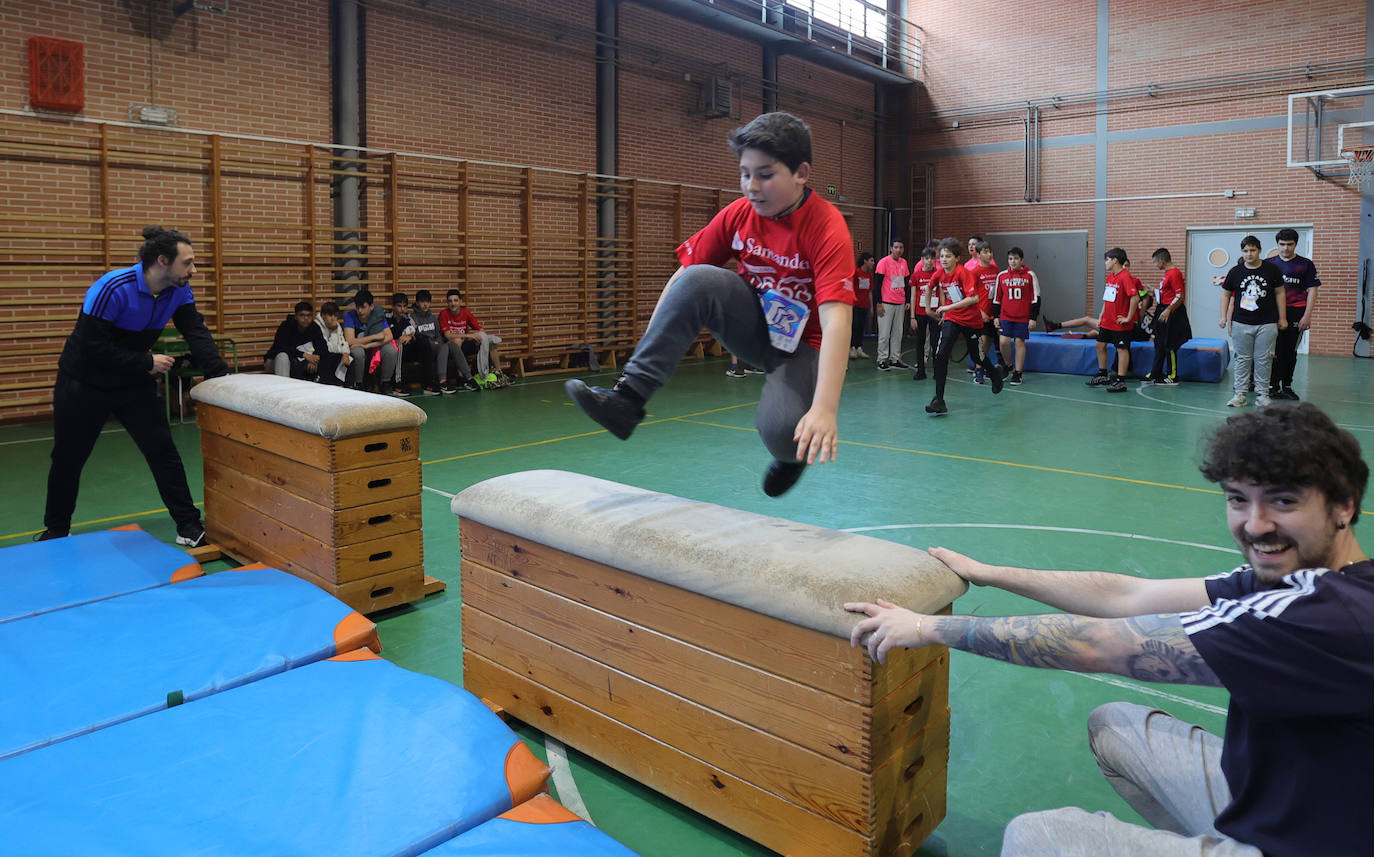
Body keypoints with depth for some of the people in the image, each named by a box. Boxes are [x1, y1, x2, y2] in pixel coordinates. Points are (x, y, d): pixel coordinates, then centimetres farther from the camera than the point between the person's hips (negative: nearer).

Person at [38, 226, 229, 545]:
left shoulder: (180, 291, -10)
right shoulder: (112, 289, -28)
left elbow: (196, 334, -15)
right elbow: (93, 347, -29)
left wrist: (220, 374, -28)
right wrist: (147, 362, -26)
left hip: (134, 384, 4)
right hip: (84, 385, -4)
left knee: (163, 451, -4)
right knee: (68, 459, 11)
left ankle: (189, 525, 1)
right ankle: (55, 531, 31)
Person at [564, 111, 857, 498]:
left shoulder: (827, 227, -23)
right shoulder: (738, 214, -7)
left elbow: (836, 319, -34)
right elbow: (682, 275, -6)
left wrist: (824, 409, -45)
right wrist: (650, 348, -15)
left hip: (803, 344, -3)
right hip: (754, 327, 4)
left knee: (780, 431, -32)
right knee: (699, 279, -26)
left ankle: (795, 452, 9)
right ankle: (628, 396, -28)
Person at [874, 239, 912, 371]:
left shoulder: (904, 262, 11)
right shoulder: (884, 262, -7)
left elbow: (906, 283, 17)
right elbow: (878, 283, -8)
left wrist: (908, 301, 12)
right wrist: (879, 303, -12)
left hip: (900, 303, 6)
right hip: (886, 303, -6)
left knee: (898, 333, 8)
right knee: (884, 333, -2)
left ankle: (895, 359, 14)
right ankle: (882, 360, 4)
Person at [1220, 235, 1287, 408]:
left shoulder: (1271, 269, 1)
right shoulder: (1235, 272, 2)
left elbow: (1280, 293, 7)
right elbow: (1226, 294, 12)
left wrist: (1282, 318, 6)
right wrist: (1224, 317, 5)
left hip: (1267, 324, -1)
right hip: (1241, 324, 1)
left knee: (1263, 359, 3)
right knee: (1242, 359, 4)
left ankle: (1262, 394, 10)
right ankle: (1240, 394, 9)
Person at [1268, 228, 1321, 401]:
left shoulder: (1305, 264, 5)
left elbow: (1312, 291, 3)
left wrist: (1307, 316, -6)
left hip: (1296, 313, 0)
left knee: (1291, 352, 5)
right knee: (1275, 351, -2)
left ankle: (1287, 386, 14)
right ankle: (1273, 388, 2)